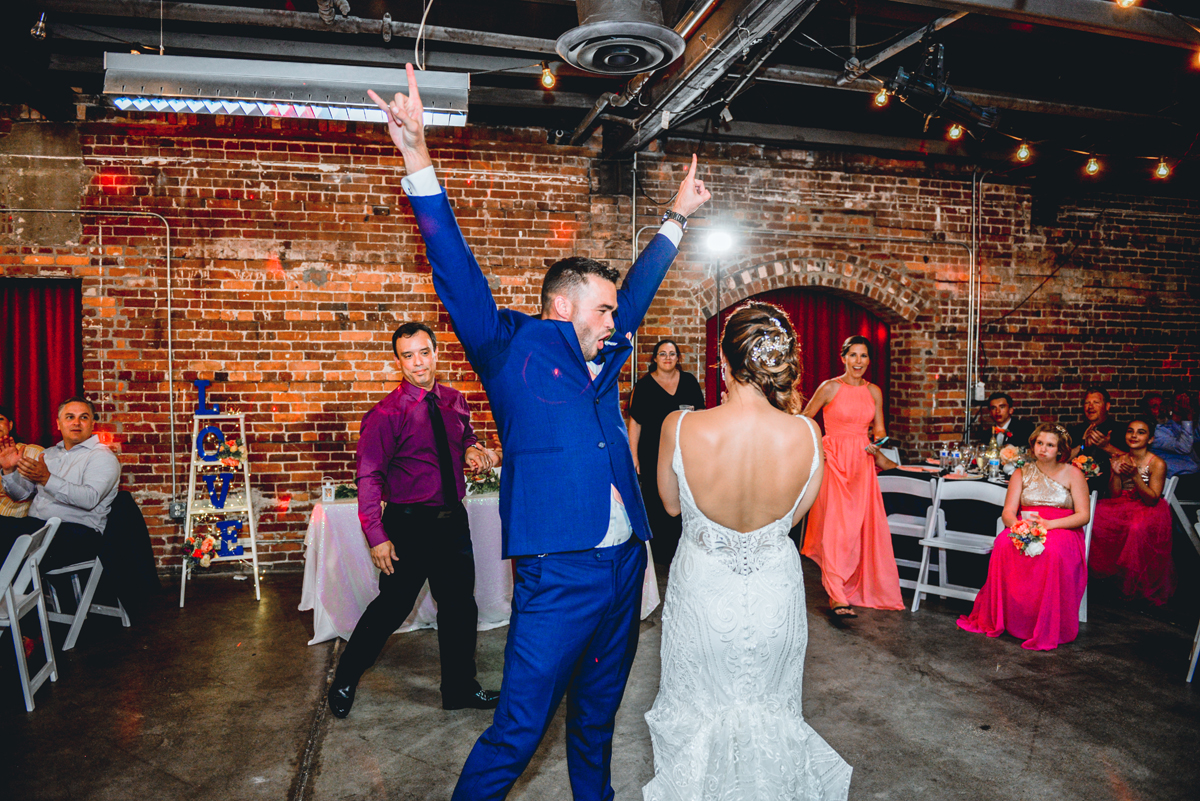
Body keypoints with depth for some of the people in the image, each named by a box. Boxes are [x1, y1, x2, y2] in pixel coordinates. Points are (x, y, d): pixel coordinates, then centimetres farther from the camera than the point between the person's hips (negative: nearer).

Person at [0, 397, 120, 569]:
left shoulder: (102, 456, 1)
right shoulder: (48, 454, 24)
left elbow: (90, 499, -16)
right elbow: (22, 493, 25)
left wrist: (47, 479, -24)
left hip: (77, 531, -6)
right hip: (33, 524, 7)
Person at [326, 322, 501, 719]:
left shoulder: (454, 401, 4)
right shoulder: (387, 413, -13)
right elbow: (369, 477, -14)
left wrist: (473, 450, -3)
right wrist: (377, 536, -19)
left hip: (453, 519, 6)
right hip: (409, 524, -5)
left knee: (460, 607, 14)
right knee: (391, 607, 5)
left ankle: (460, 688, 33)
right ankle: (343, 682, 31)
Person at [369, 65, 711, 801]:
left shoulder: (603, 362, 14)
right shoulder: (515, 350, -2)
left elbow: (640, 289, 26)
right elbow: (459, 276, -11)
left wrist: (677, 218, 35)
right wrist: (418, 158, -19)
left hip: (625, 568, 7)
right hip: (558, 574, -7)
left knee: (597, 721, 22)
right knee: (517, 734, 1)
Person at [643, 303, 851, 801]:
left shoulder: (680, 428, -25)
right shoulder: (805, 434, -21)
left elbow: (671, 504, -6)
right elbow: (796, 514, -3)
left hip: (702, 595, -1)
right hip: (776, 596, 2)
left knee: (697, 713, 24)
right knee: (766, 711, 28)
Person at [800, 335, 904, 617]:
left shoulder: (874, 392, 9)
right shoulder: (830, 388, -5)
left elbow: (879, 429, 15)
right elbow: (803, 420, 2)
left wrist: (876, 444, -5)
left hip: (863, 463, 5)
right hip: (834, 461, -5)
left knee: (864, 526, 6)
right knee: (836, 526, -10)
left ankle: (855, 587, 24)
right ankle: (837, 597, -7)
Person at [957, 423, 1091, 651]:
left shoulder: (1072, 474, 6)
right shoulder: (1022, 474, 12)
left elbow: (1083, 515, -2)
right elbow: (1008, 512, 4)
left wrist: (1049, 524, -18)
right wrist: (1018, 525, -21)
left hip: (1063, 531, -2)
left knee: (1052, 550, -39)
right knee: (1003, 543, -33)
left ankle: (1047, 629, -27)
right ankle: (998, 620, -24)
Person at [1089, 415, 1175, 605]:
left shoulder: (1157, 464, -7)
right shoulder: (1120, 460, 6)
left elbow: (1152, 500, -13)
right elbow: (1114, 496, 5)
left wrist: (1135, 476, -25)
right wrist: (1116, 473, -11)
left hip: (1148, 511, -5)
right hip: (1122, 507, 5)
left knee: (1138, 528, -38)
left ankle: (1135, 584, -18)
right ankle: (1111, 571, -8)